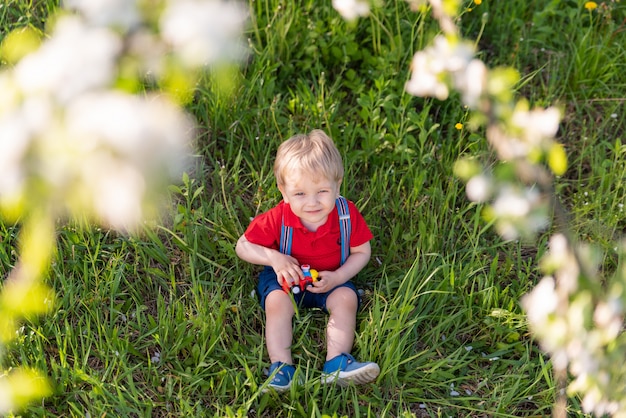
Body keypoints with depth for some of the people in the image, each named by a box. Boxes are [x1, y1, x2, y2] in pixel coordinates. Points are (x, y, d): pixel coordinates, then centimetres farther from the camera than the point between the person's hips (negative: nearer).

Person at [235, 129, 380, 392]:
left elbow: (362, 252, -8)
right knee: (276, 301, -27)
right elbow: (243, 247, -13)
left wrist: (338, 277, -24)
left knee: (346, 298, -24)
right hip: (285, 276, -1)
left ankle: (337, 362, -25)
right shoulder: (277, 219, -24)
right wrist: (274, 258, -30)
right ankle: (280, 366, -26)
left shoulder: (347, 213, -21)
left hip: (331, 279, 1)